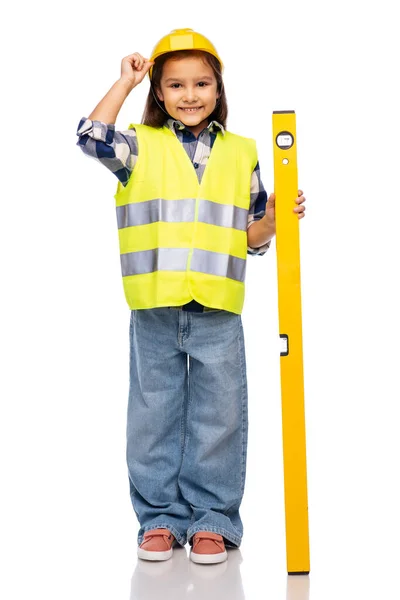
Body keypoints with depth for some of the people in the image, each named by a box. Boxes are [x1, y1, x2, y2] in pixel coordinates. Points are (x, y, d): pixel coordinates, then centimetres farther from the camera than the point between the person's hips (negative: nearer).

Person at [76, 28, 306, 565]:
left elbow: (250, 237, 13)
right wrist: (126, 81, -6)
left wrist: (274, 219, -7)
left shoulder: (240, 153, 10)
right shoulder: (141, 146, 6)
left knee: (218, 419, 5)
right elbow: (93, 138, -15)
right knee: (155, 417, 8)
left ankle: (213, 520, 17)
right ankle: (160, 518, 20)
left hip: (217, 313, 1)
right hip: (154, 310, 0)